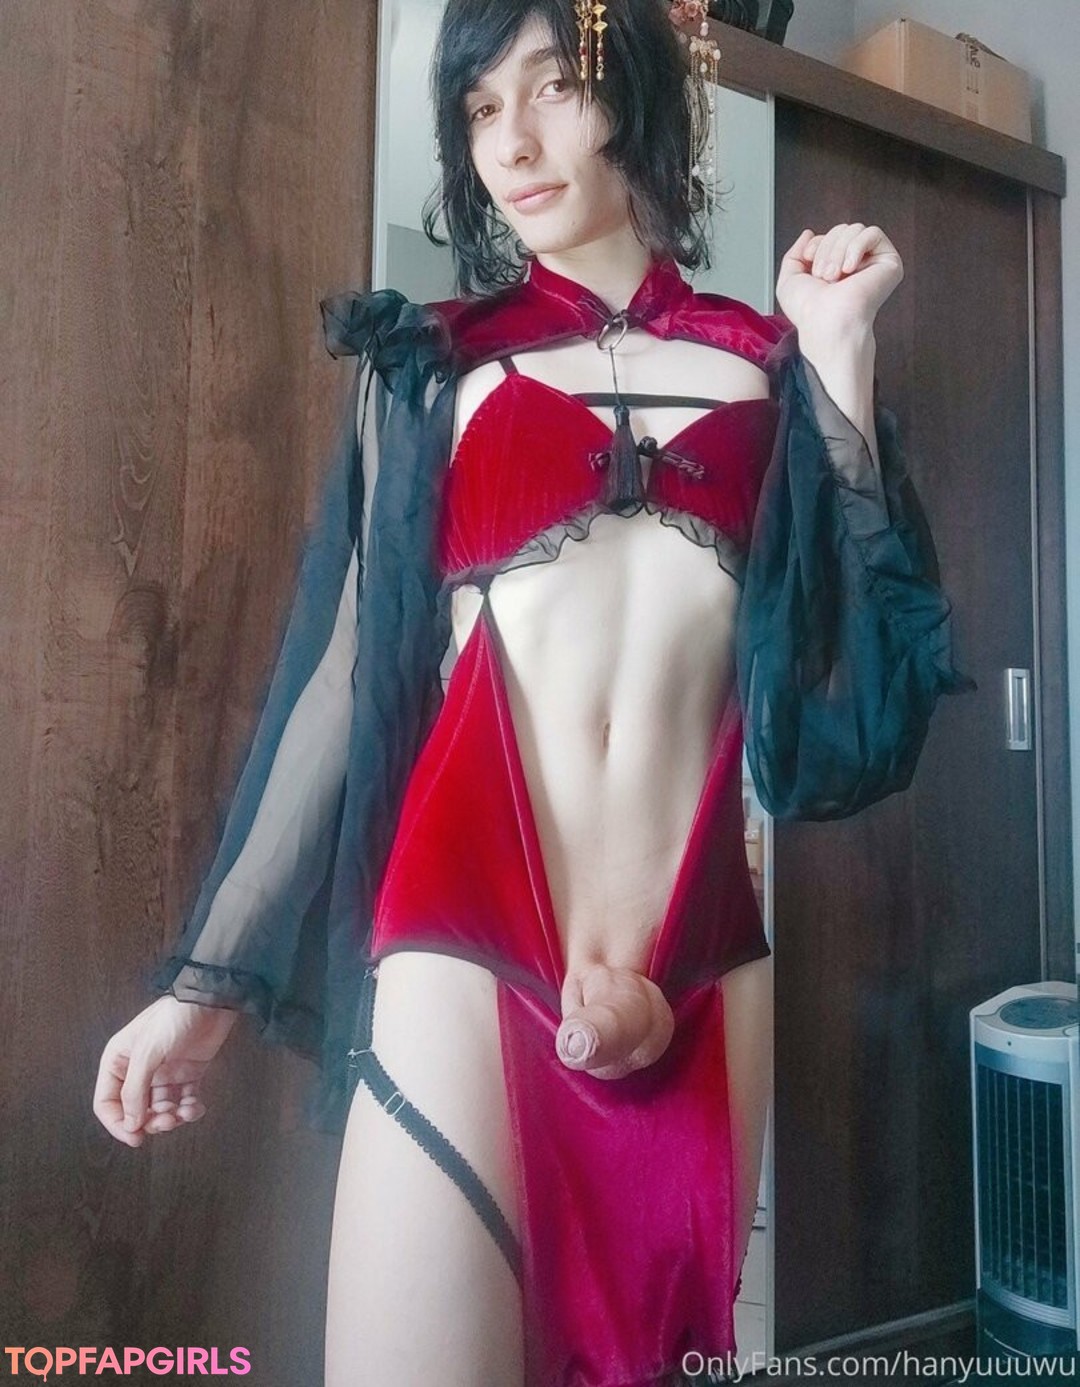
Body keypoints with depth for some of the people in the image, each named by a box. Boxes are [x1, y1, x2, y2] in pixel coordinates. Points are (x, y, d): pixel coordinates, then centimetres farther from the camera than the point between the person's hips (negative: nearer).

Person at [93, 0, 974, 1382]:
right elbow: (342, 674, 6)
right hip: (466, 945, -1)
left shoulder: (765, 365, 12)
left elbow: (856, 655, 3)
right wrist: (210, 976, 5)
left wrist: (836, 351, 3)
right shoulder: (434, 366, 10)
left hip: (703, 965, 2)